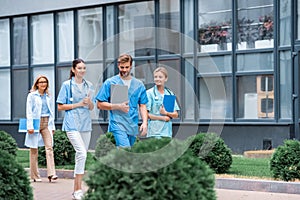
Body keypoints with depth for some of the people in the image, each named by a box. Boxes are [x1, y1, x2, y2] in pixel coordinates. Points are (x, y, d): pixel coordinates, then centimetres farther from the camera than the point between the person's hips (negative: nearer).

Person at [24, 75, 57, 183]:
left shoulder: (48, 97, 15)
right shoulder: (32, 96, 3)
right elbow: (29, 112, -2)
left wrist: (52, 126, 12)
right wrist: (30, 126, -11)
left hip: (46, 123, 3)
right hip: (36, 122, -3)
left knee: (49, 147, -11)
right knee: (34, 149, 2)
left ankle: (51, 174, -17)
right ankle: (34, 176, 9)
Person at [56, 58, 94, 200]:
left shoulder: (89, 86, 12)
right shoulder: (67, 85, -1)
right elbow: (60, 106, -2)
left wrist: (89, 102, -7)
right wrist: (78, 104, -10)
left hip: (86, 124, 6)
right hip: (72, 124, -5)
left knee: (82, 155, 7)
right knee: (81, 153, -18)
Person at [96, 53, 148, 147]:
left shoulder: (139, 85, 12)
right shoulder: (110, 83, 1)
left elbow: (142, 106, 13)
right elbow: (99, 104, 0)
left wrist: (144, 122, -3)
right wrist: (118, 106, -12)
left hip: (133, 126, 4)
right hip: (117, 125, -4)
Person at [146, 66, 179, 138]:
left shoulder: (170, 94, 13)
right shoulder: (149, 93, 0)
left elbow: (176, 114, 11)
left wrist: (166, 113, -9)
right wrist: (163, 118, -7)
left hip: (167, 132, 5)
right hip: (154, 132, -5)